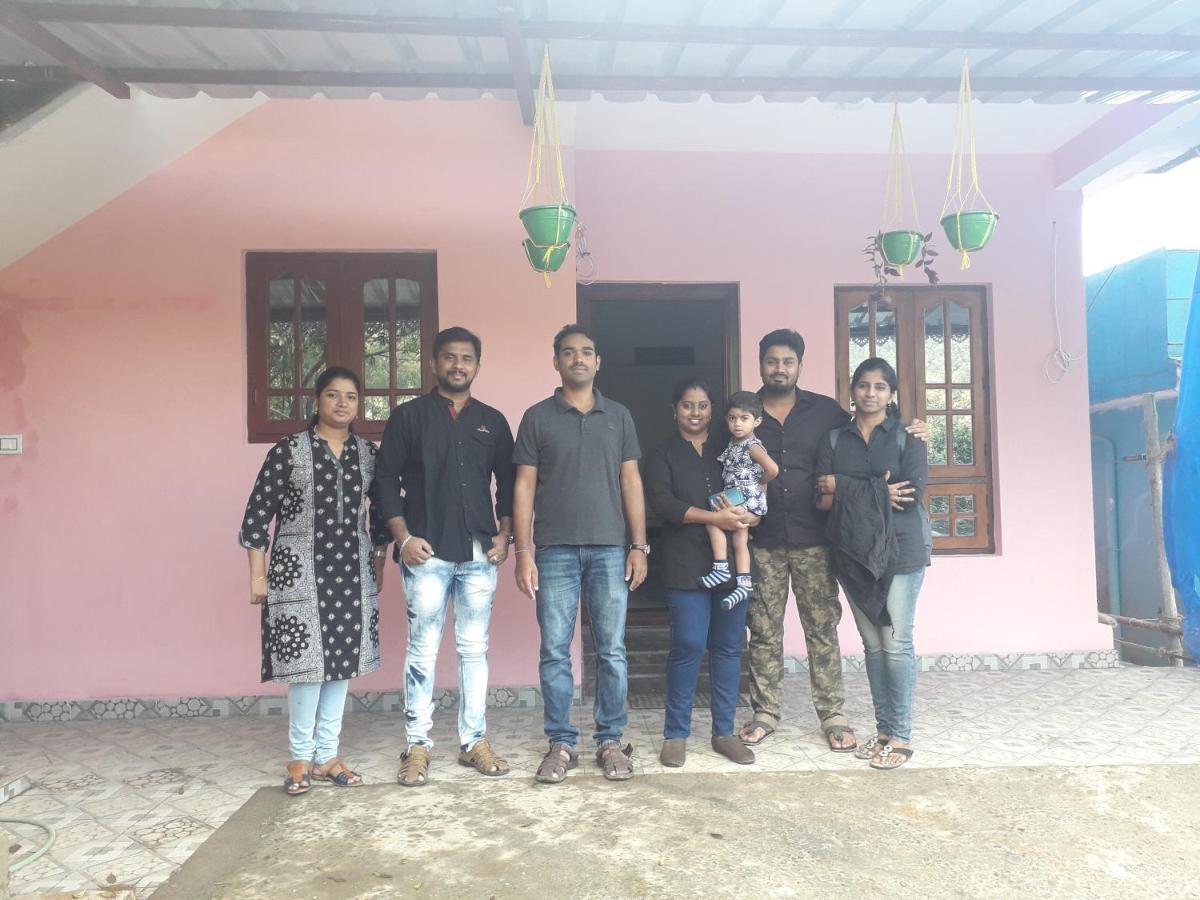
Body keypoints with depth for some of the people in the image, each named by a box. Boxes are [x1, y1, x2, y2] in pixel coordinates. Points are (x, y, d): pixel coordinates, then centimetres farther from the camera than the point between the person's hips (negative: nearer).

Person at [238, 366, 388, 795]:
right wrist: (258, 577, -6)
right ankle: (300, 757, 13)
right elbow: (258, 514, -4)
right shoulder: (288, 450, -5)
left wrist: (378, 566, 14)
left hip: (352, 573, 4)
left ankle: (327, 755, 20)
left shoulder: (368, 453, 6)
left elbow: (380, 514, 15)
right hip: (300, 570, -4)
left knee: (341, 661, 7)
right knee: (307, 661, -4)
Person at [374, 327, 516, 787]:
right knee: (423, 651, 1)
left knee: (474, 649, 8)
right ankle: (417, 746, 12)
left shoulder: (492, 421, 12)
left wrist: (505, 535, 2)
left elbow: (507, 483, 14)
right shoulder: (408, 415, 3)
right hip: (426, 553, -2)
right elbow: (385, 480, 1)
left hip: (480, 554, 3)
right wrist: (403, 537, -8)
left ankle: (474, 740, 18)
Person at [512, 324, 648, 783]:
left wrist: (639, 546, 2)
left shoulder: (618, 416, 10)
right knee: (555, 652, 3)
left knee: (612, 651, 5)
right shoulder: (537, 417, 5)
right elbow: (524, 487, 2)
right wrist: (523, 551, -5)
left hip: (610, 549, 1)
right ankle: (561, 744, 14)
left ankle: (610, 741, 17)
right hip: (555, 550, -1)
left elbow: (631, 482, 9)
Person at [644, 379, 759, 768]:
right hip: (686, 564, -3)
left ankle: (724, 732, 16)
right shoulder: (661, 454, 7)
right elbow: (662, 502, -8)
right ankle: (675, 734, 7)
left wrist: (747, 515, -12)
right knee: (688, 646, -7)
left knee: (728, 646, 5)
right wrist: (715, 517, -16)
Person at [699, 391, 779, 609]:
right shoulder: (733, 444, 11)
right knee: (739, 540, 11)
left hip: (747, 498, -9)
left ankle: (721, 569, -12)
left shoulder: (752, 446, -14)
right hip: (736, 499, 9)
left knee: (712, 521, -16)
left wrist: (760, 484, -11)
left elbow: (772, 469, -25)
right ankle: (745, 584, 16)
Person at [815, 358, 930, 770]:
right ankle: (883, 729, 20)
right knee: (872, 644, 9)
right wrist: (879, 493, -14)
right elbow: (823, 500, -1)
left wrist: (845, 486, -10)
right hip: (853, 553, 3)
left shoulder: (906, 436, 1)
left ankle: (901, 736, 8)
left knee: (896, 644, -2)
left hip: (899, 551, -3)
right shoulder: (834, 439, 8)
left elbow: (912, 493, -12)